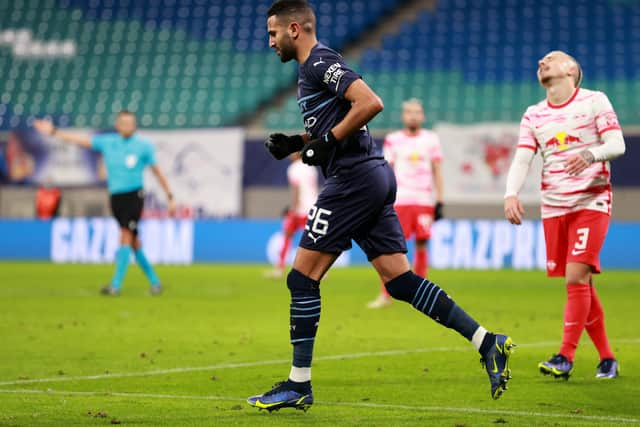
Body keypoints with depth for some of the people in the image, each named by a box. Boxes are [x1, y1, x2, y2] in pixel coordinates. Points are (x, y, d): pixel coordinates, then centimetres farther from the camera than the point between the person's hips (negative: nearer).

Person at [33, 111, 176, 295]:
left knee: (126, 237, -15)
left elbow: (157, 171, 4)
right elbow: (80, 140, 9)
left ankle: (116, 284, -17)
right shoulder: (107, 142, 7)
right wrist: (54, 132, 6)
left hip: (134, 195, -4)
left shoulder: (144, 146, -1)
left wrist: (170, 197, 4)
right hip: (115, 196, 4)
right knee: (134, 242, 7)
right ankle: (154, 281, 19)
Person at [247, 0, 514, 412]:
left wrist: (328, 140, -16)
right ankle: (488, 343, 0)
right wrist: (295, 143, 16)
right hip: (374, 177, 10)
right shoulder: (313, 68, 21)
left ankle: (299, 385, 1)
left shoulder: (319, 62, -10)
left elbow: (370, 103, -23)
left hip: (354, 178, -10)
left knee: (303, 277, -4)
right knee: (400, 280, 5)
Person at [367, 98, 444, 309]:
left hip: (424, 201, 1)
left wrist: (439, 201, 4)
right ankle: (385, 295, -3)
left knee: (421, 245, 2)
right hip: (400, 200, -1)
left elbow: (437, 172, 10)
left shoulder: (431, 139, 7)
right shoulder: (393, 140, 5)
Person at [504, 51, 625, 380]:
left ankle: (566, 358, -14)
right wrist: (511, 194, -19)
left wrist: (590, 155, -31)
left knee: (576, 278, -16)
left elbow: (617, 144, -10)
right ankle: (606, 358, 13)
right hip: (554, 207, 4)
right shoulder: (534, 115, 10)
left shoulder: (594, 101, -2)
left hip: (591, 202, -4)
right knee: (581, 285, 5)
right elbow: (521, 160, 0)